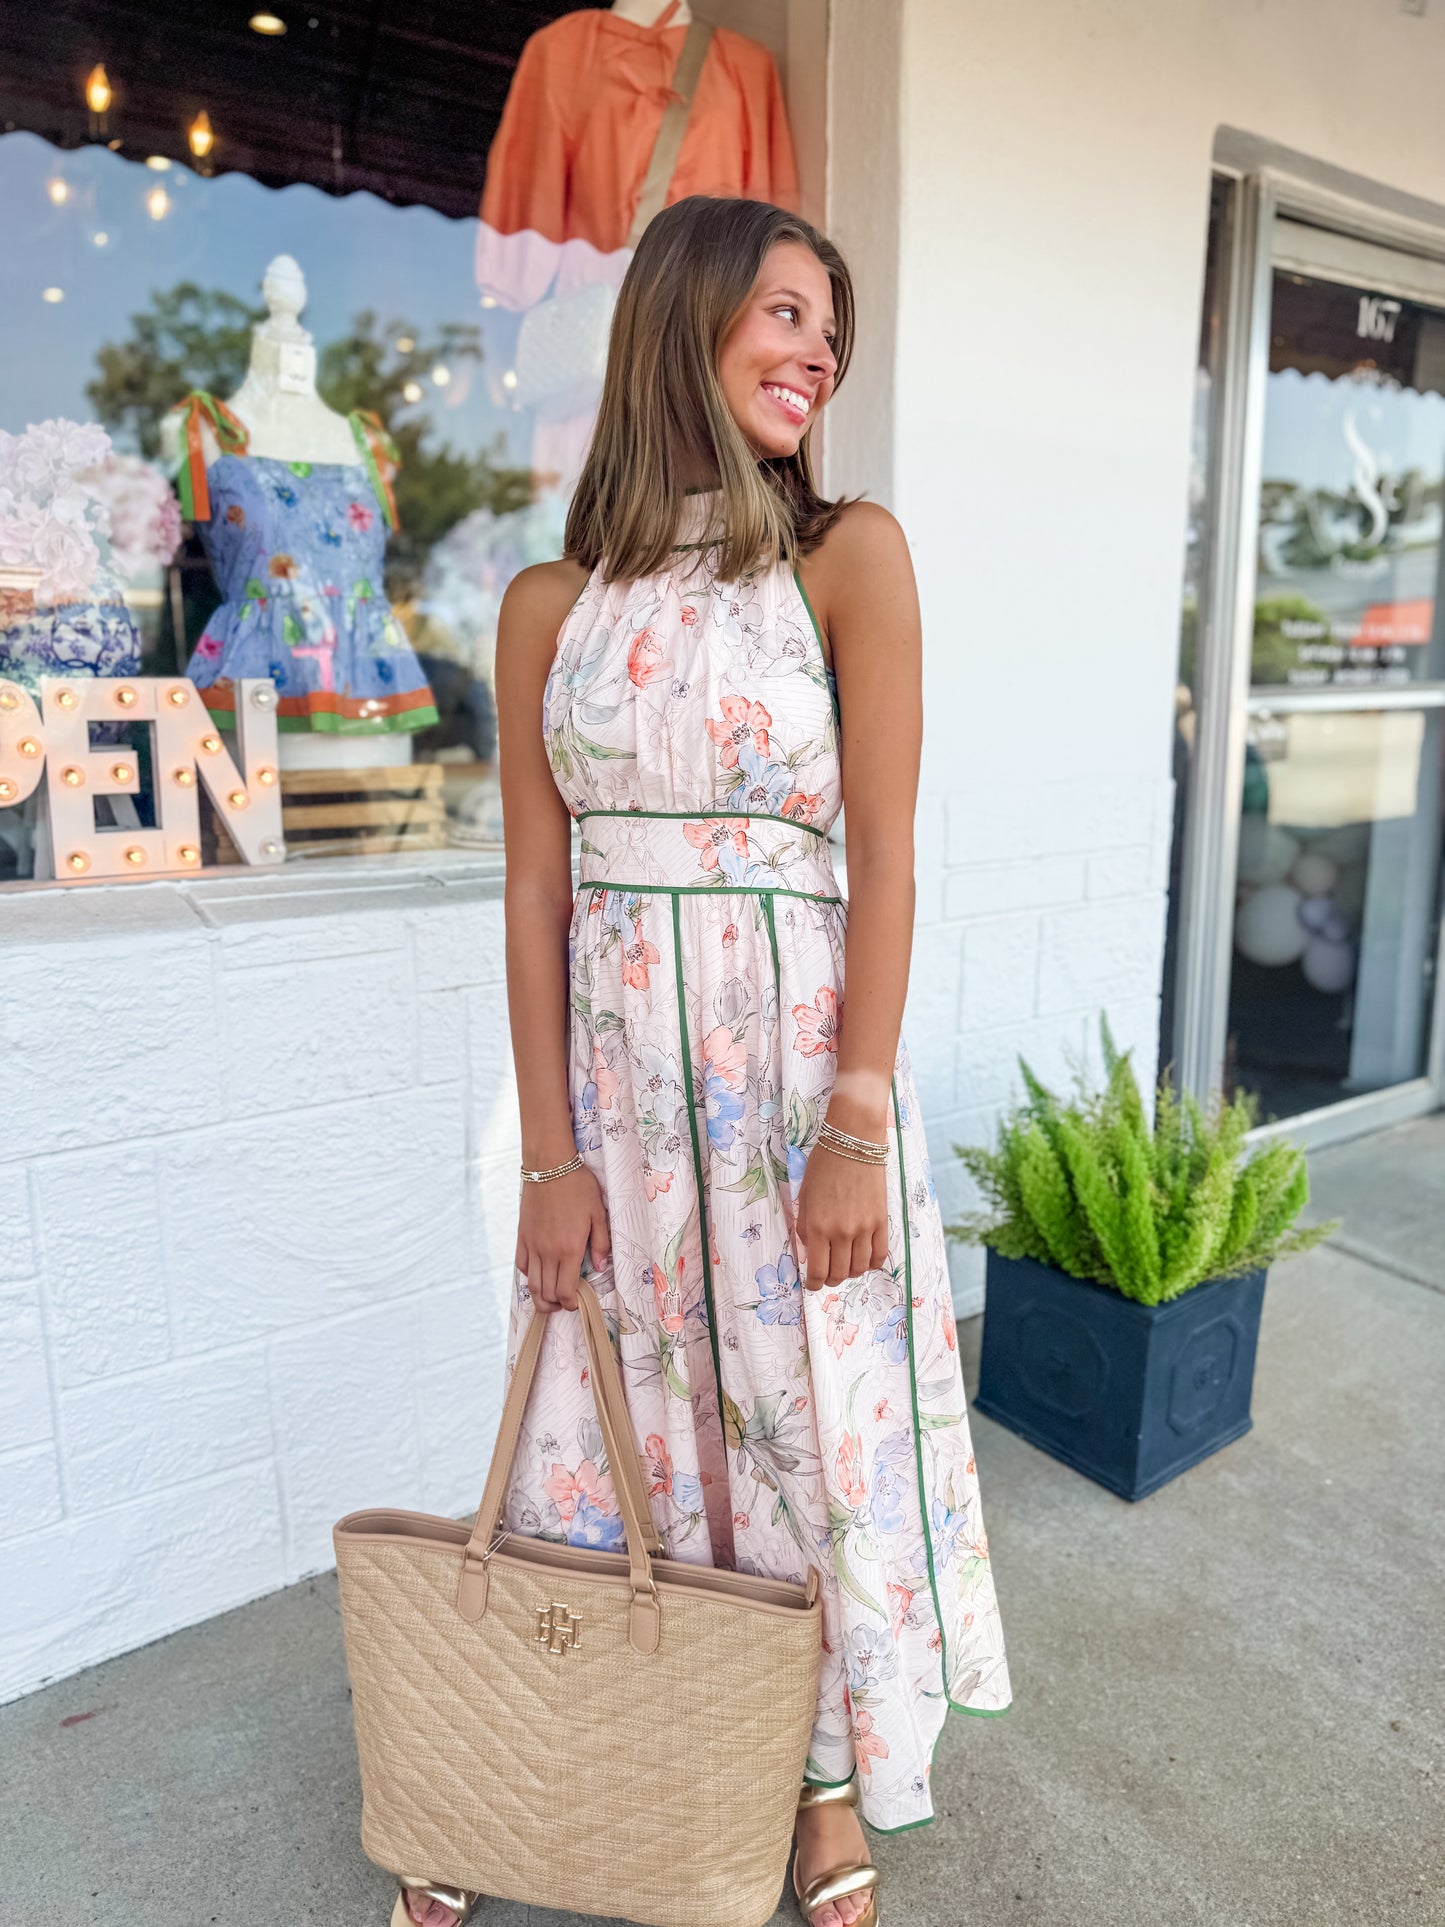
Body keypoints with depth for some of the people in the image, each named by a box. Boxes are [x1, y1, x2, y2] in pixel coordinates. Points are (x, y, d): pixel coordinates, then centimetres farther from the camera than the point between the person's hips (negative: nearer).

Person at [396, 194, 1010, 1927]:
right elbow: (535, 889, 1)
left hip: (794, 1050, -2)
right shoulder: (551, 604, 4)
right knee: (598, 1425, 15)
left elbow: (884, 856, -6)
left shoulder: (850, 555, -2)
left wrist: (857, 1126, -11)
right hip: (611, 1062, 2)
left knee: (817, 1418, 11)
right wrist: (550, 1154, -3)